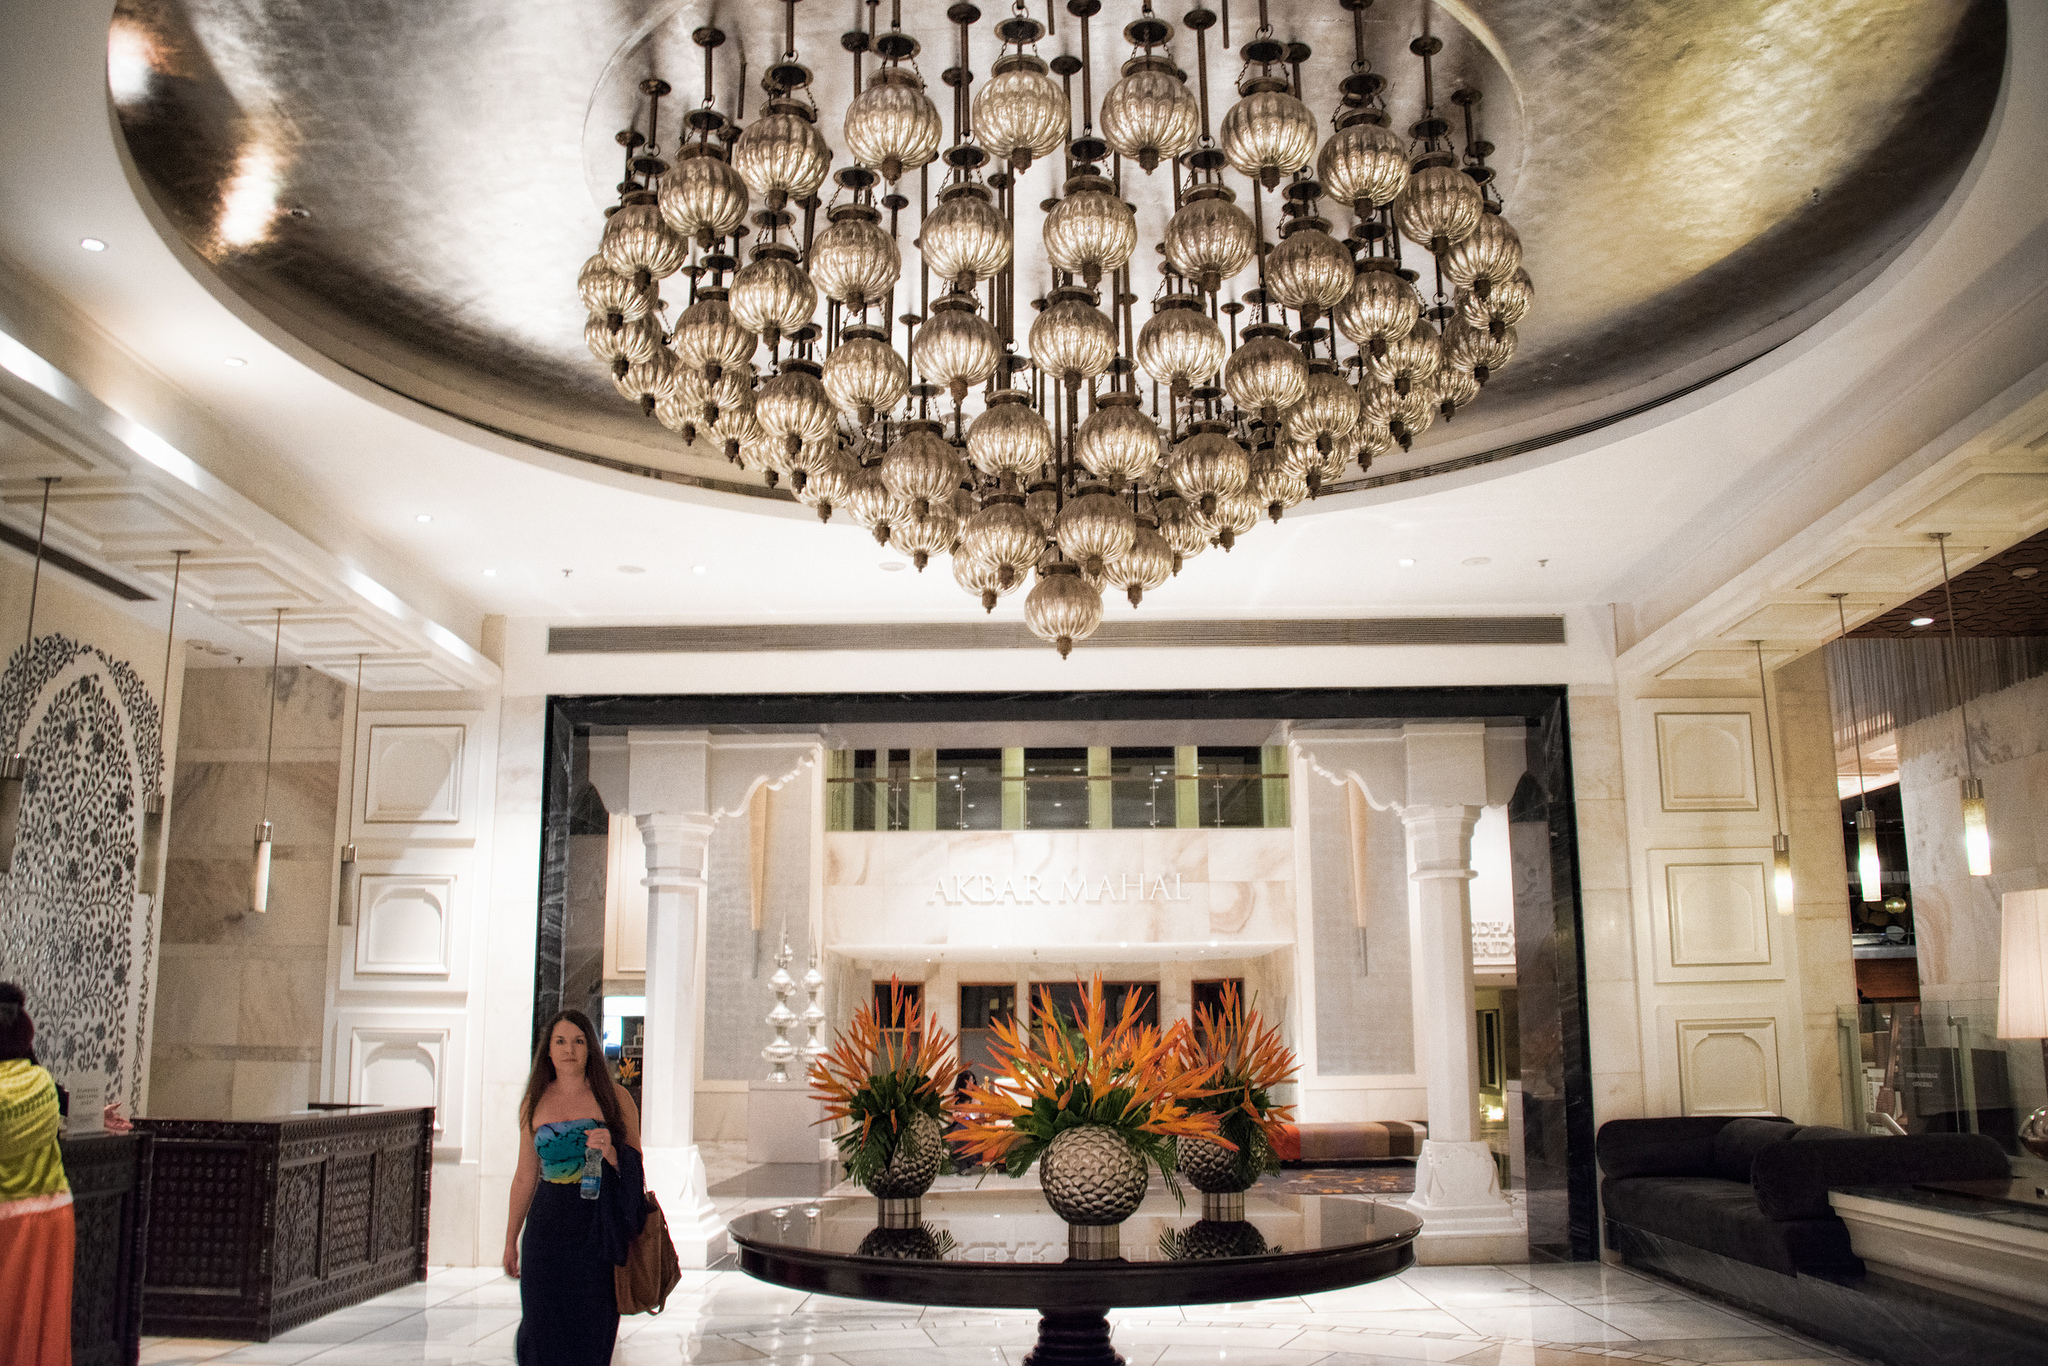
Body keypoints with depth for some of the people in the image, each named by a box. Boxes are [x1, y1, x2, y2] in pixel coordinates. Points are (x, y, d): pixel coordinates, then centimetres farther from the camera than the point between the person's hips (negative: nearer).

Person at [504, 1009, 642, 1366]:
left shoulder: (614, 1099, 2)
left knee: (591, 1330, 0)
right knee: (544, 1332, -2)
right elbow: (525, 1176, 14)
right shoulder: (534, 1104, 8)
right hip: (548, 1227, 2)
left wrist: (610, 1151, -16)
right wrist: (511, 1240, 14)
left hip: (599, 1230, -1)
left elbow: (636, 1169, 4)